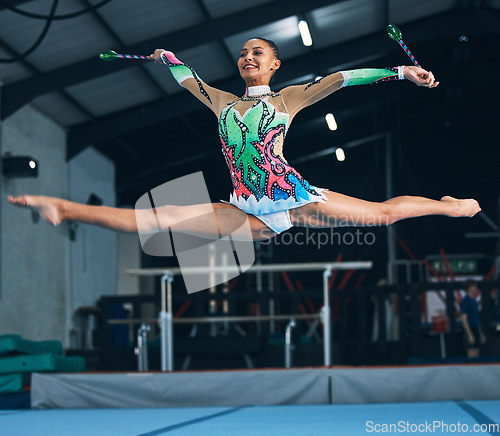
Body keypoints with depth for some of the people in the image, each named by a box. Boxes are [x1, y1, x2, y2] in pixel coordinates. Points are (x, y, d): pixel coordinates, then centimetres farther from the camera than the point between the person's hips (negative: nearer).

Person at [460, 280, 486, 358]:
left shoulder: (474, 301, 16)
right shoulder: (465, 301, -11)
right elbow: (464, 318, -16)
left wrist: (481, 334, 21)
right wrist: (470, 334, -20)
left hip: (476, 330, 9)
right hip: (470, 330, -9)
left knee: (476, 355, 8)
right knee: (472, 354, -10)